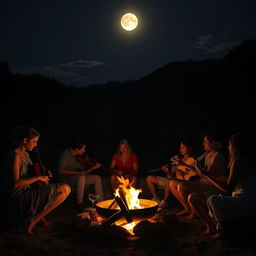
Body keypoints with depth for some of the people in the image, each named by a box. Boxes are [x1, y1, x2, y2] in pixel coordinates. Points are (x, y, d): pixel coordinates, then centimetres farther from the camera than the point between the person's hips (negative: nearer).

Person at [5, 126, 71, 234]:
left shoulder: (25, 154, 14)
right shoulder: (15, 155, -16)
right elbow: (16, 183, -24)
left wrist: (44, 174, 6)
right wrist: (38, 177, -19)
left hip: (29, 191, 10)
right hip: (21, 196, -10)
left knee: (65, 188, 21)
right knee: (65, 189, -17)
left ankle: (39, 216, 12)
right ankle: (35, 219, -9)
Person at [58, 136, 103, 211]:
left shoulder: (78, 157, 6)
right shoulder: (65, 154, -14)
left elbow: (84, 172, 8)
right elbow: (60, 170, -20)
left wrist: (93, 167, -9)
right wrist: (77, 173, -23)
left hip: (77, 178, 8)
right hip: (65, 179, -8)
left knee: (97, 178, 0)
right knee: (81, 177, -36)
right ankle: (79, 204, -27)